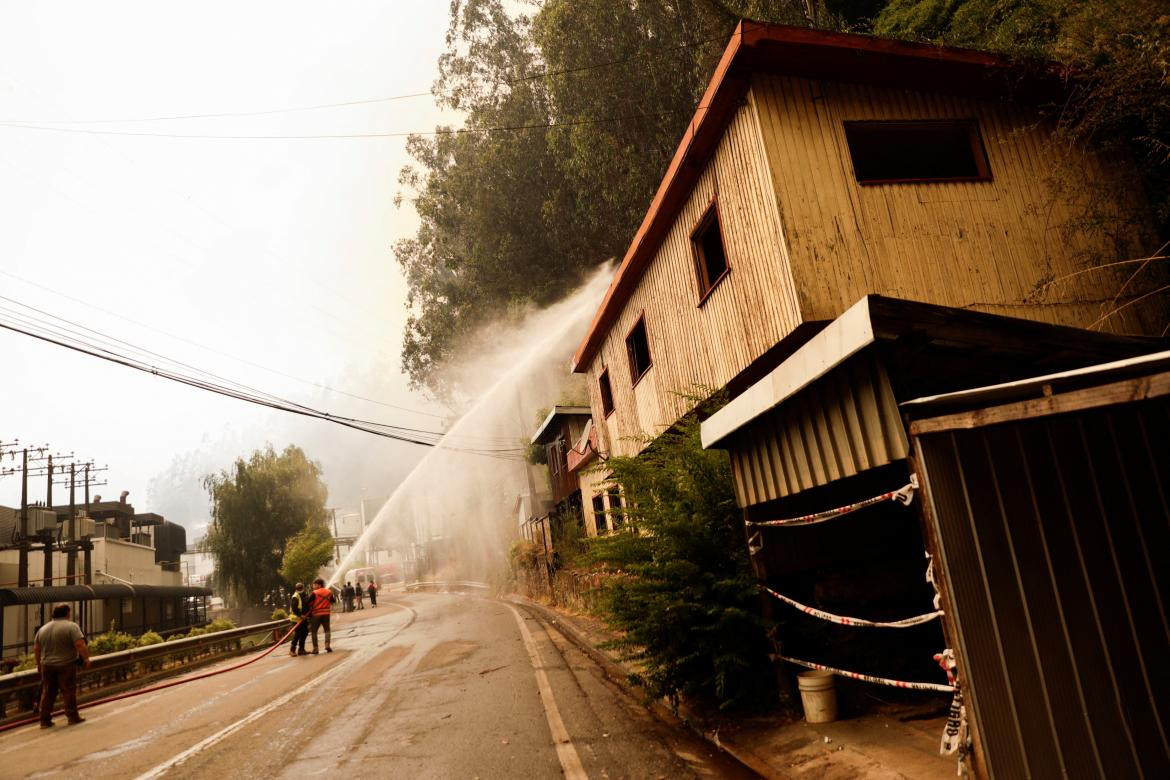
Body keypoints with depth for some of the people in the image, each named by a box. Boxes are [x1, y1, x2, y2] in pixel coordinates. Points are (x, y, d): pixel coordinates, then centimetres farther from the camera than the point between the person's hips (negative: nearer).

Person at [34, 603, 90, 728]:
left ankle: (45, 720, 13)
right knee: (68, 691, 1)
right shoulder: (72, 626, -9)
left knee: (47, 693, 11)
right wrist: (86, 658, -8)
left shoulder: (43, 629, 9)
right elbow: (80, 644, -18)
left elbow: (36, 649, 13)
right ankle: (72, 716, 4)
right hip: (66, 665, -5)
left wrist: (39, 664, 23)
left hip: (47, 666, 5)